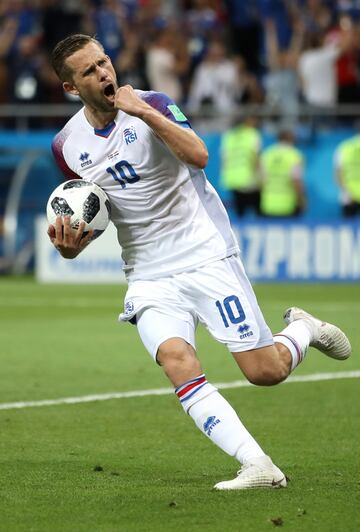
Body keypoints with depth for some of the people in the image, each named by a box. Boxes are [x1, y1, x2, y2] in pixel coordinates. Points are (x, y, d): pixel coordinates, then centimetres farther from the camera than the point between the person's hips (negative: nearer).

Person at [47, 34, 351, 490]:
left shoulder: (151, 105, -8)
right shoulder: (67, 145, 3)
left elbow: (198, 156, -25)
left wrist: (145, 112, -29)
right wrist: (70, 244, -4)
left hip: (207, 256, -3)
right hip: (149, 278, 3)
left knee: (266, 371, -5)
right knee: (177, 362, -25)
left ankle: (303, 330, 30)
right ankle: (258, 467, -27)